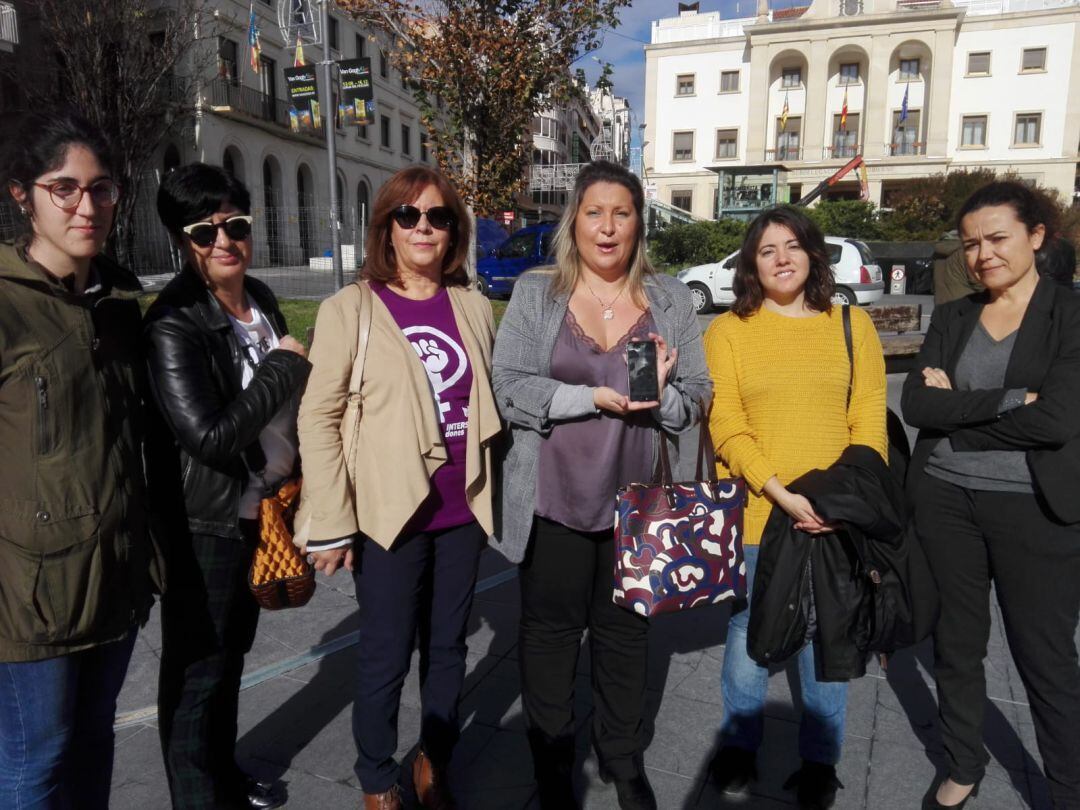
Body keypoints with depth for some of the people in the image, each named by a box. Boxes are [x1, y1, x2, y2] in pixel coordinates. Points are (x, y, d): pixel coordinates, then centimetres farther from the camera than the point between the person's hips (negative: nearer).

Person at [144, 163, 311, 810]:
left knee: (232, 650, 23)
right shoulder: (174, 325, -20)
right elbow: (209, 436, -28)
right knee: (198, 669, 10)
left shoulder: (261, 301, 3)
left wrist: (293, 484, 17)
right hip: (206, 525, -8)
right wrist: (284, 367, -20)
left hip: (261, 511, 8)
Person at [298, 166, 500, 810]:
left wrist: (489, 492, 10)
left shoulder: (474, 307, 6)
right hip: (390, 514, -3)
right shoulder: (350, 308, -6)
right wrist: (332, 523, -12)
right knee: (386, 657, 8)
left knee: (448, 647, 16)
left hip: (463, 512, 4)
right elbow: (318, 418, -8)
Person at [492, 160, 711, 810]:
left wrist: (663, 395, -18)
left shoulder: (670, 299, 5)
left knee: (626, 632, 15)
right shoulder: (535, 293, -1)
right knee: (551, 631, 11)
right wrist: (594, 397, -21)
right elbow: (510, 389, -9)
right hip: (552, 500, -1)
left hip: (634, 500, 2)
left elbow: (697, 395, 4)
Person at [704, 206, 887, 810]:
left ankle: (820, 760, 32)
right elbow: (727, 428, -6)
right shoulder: (728, 331, 1)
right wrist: (782, 495, -16)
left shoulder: (852, 324, 7)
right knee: (749, 633, 10)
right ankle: (739, 748, 33)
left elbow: (870, 419, 3)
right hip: (756, 514, -1)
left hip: (835, 516, 2)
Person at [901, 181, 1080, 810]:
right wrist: (1006, 401, -17)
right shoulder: (951, 317, 6)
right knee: (957, 644, 16)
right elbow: (916, 405, -7)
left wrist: (956, 408, -10)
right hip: (946, 501, 4)